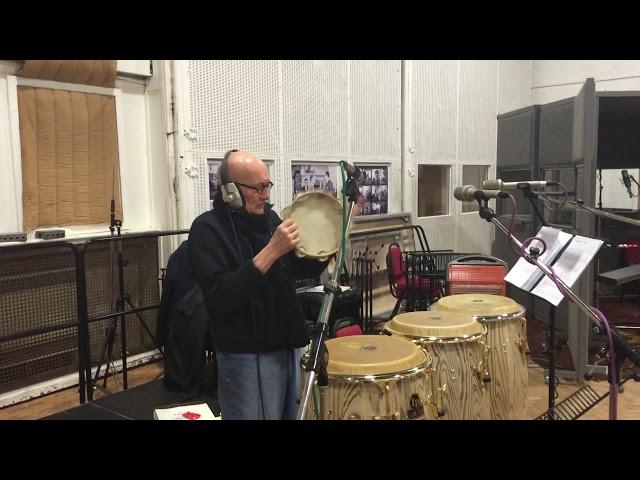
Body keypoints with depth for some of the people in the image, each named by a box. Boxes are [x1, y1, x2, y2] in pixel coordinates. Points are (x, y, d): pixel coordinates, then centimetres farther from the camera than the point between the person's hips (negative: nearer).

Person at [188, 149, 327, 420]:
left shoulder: (268, 217, 5)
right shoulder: (207, 229, -14)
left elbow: (301, 269, 16)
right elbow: (219, 298, -26)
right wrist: (270, 251, -30)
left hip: (287, 346, 7)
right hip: (246, 356, -7)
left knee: (290, 415, 19)